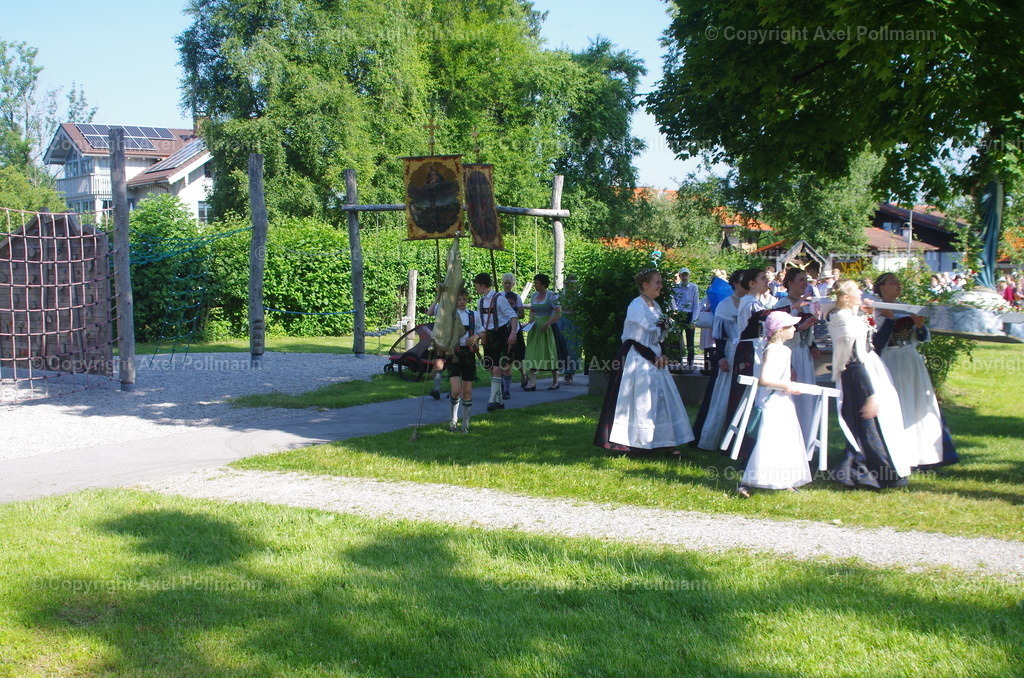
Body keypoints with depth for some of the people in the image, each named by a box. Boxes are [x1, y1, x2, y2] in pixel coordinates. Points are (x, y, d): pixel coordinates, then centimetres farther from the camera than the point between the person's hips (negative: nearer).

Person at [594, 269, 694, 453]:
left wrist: (661, 356, 3)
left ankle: (667, 442, 10)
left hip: (654, 358, 9)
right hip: (637, 360, -8)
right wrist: (654, 359, -12)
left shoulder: (655, 306, 13)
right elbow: (637, 339, -16)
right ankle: (633, 441, 2)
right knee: (641, 400, -5)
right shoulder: (636, 306, -13)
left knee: (663, 398, 6)